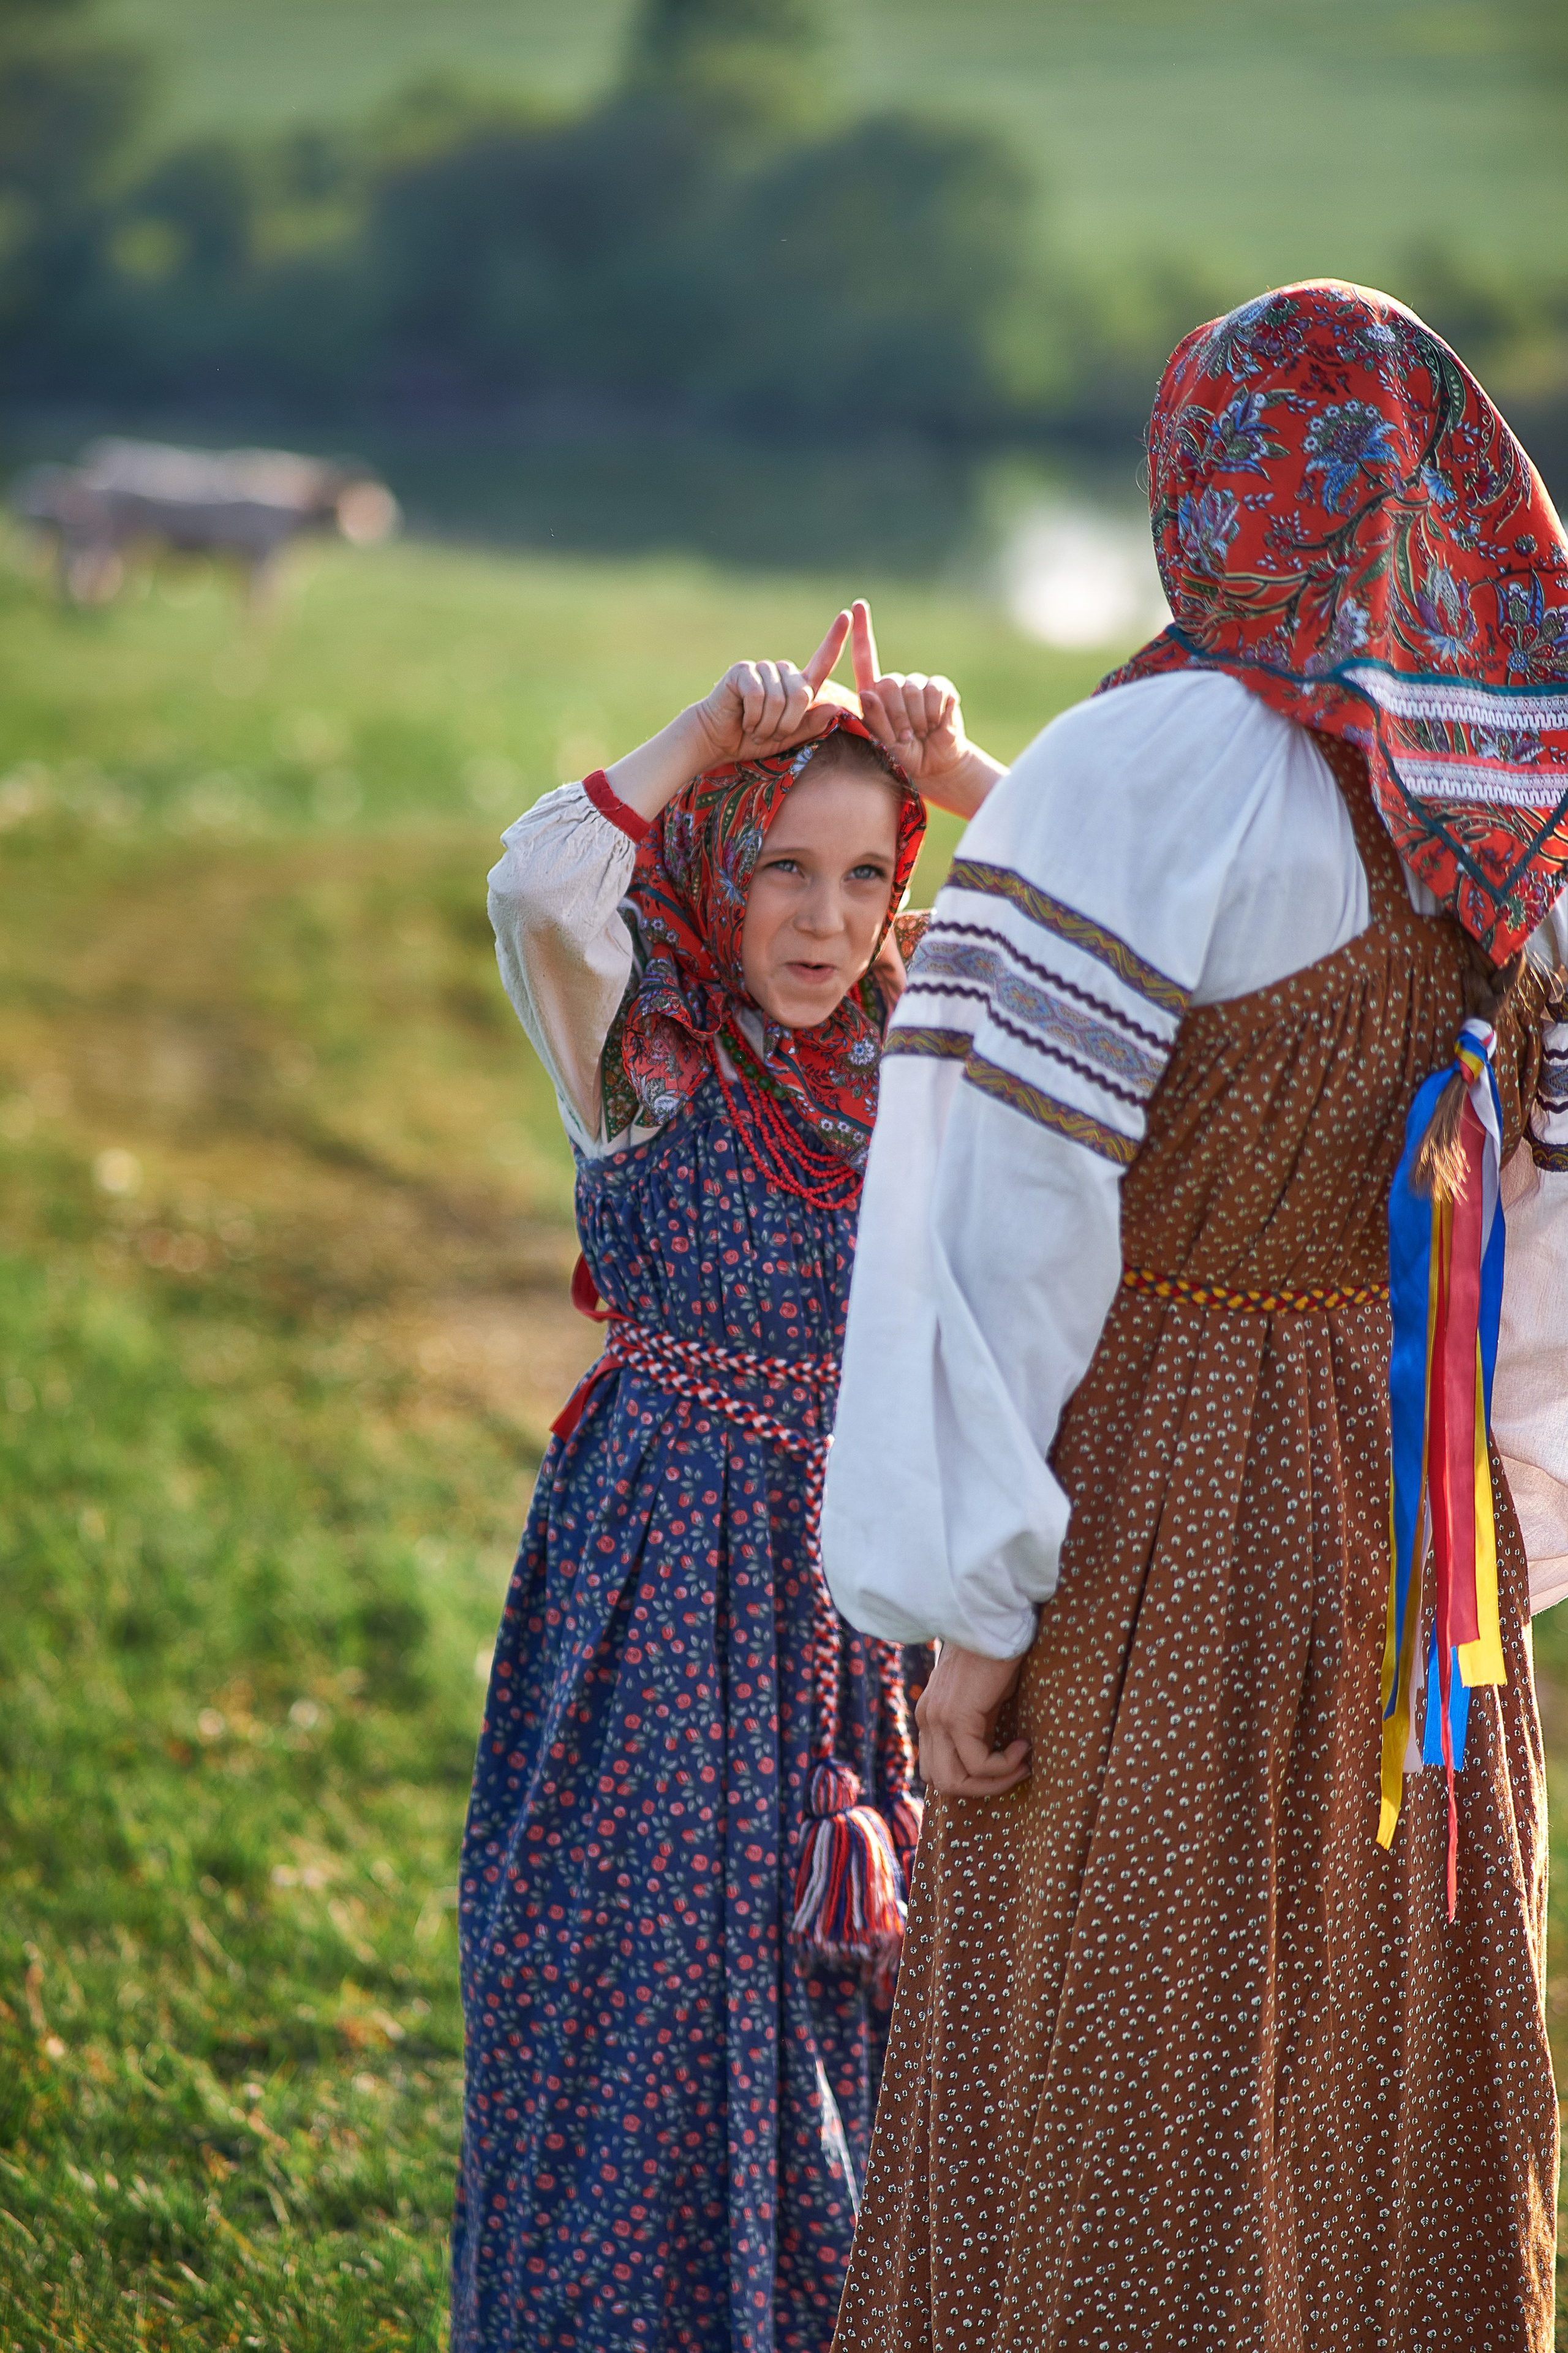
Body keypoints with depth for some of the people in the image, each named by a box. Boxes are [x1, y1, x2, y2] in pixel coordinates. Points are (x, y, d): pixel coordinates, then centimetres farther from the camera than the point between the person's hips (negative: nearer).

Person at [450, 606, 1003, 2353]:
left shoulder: (916, 1060, 3)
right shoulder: (638, 1050, -8)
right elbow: (538, 885, -28)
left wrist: (953, 775, -11)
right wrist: (712, 732, -22)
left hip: (850, 1577, 4)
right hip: (657, 1571, -4)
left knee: (838, 1964, 10)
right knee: (647, 1966, 2)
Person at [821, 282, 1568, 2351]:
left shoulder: (1157, 774, -16)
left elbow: (1010, 1202, -19)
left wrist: (972, 1598, -14)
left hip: (1153, 1543, -6)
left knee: (1092, 2129, 2)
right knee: (1383, 2102, 15)